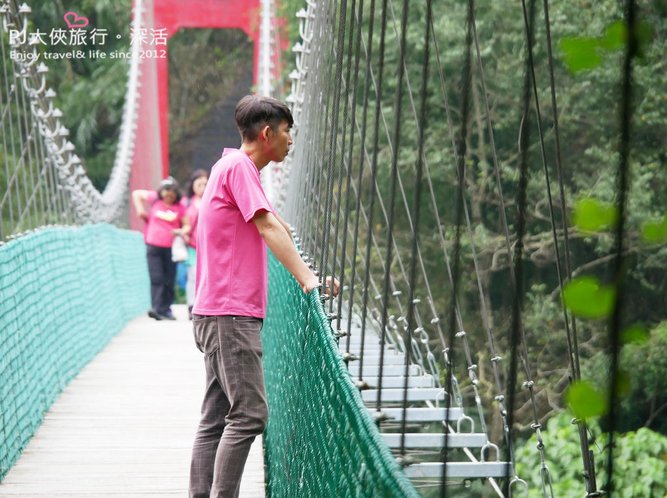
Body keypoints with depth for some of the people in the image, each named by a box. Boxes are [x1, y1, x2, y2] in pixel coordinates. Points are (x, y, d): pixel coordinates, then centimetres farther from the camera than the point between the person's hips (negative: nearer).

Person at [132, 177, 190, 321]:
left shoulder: (180, 207, 1)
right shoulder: (155, 199, 3)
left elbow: (187, 225, 3)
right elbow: (136, 193, 16)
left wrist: (182, 231, -19)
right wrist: (140, 209, 6)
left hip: (171, 247, 1)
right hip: (153, 245, -1)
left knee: (169, 280, 5)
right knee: (156, 278, -7)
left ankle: (166, 309, 14)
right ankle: (157, 308, -12)